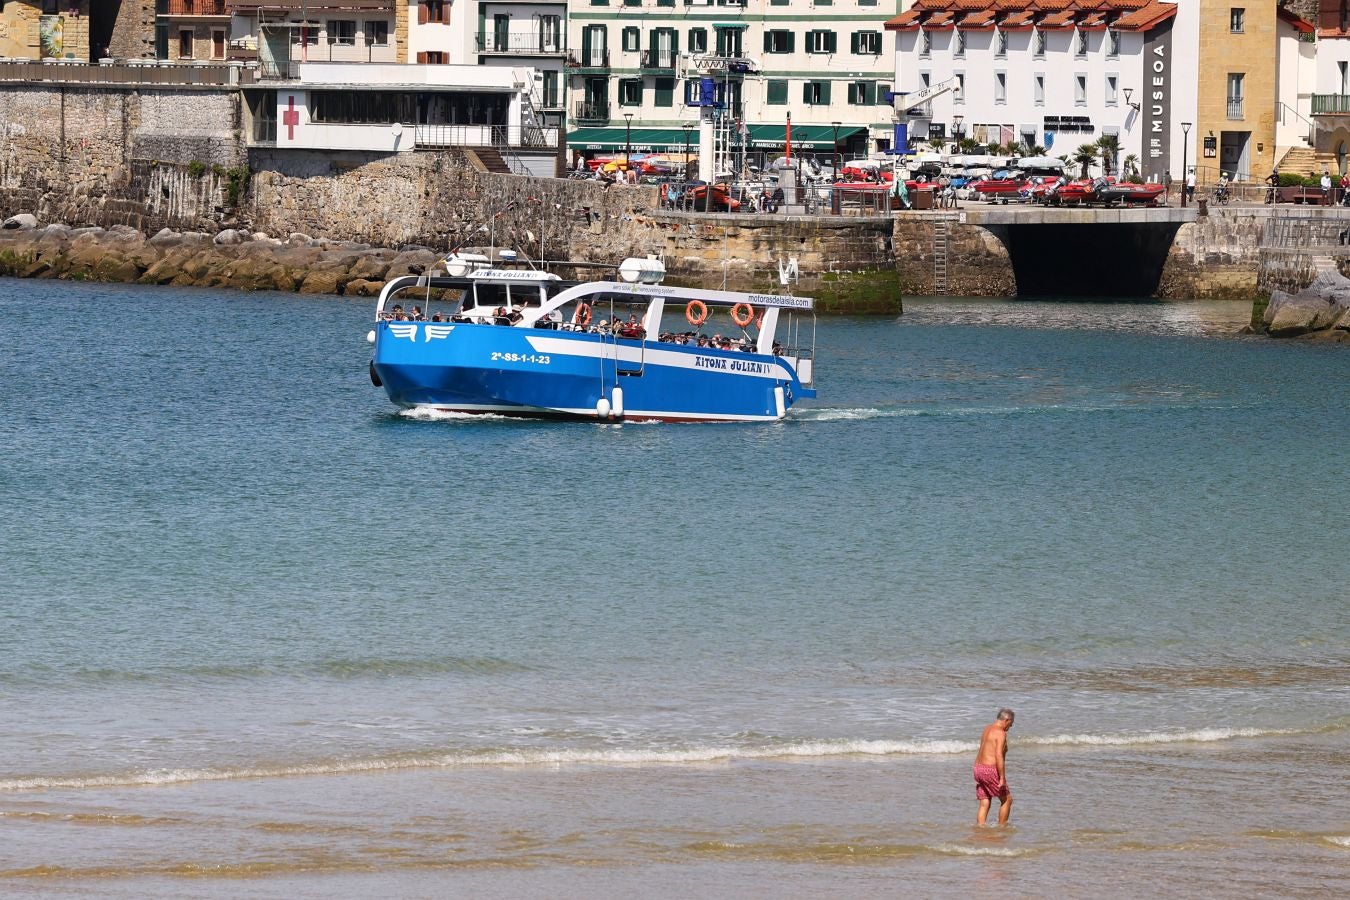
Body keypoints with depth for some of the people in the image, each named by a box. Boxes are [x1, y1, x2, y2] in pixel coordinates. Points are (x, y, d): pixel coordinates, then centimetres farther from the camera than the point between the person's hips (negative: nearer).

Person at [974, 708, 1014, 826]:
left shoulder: (987, 729, 15)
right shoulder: (1000, 733, -13)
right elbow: (999, 756, -21)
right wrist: (1002, 778, -20)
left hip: (978, 768, 8)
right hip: (991, 770, -8)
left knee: (984, 804, 9)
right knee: (1007, 799, 6)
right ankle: (1002, 827, 9)